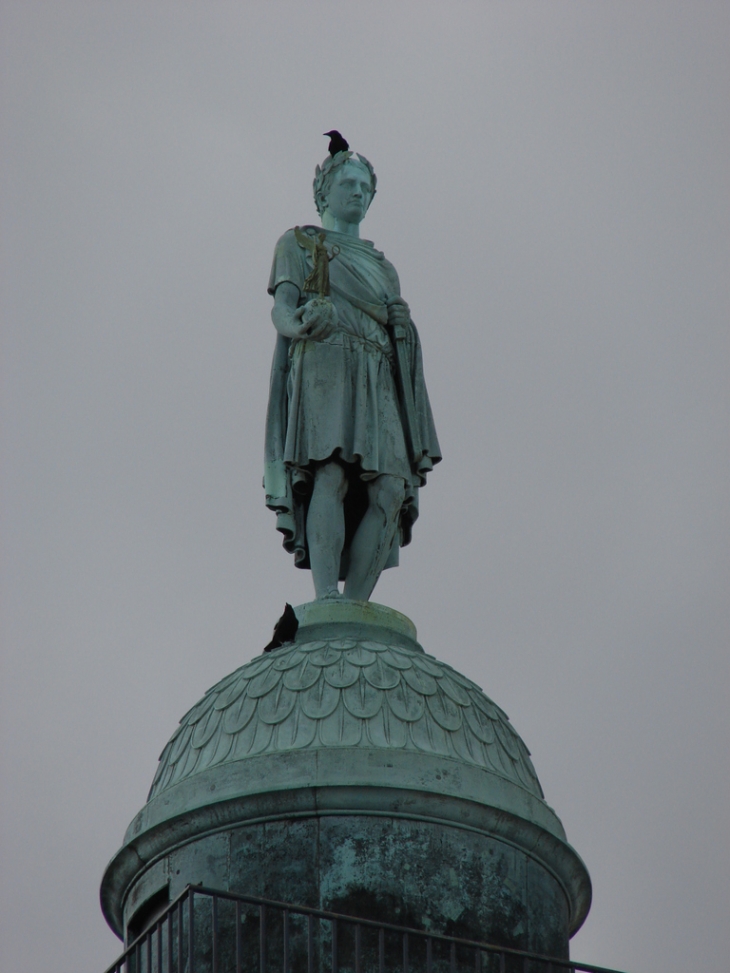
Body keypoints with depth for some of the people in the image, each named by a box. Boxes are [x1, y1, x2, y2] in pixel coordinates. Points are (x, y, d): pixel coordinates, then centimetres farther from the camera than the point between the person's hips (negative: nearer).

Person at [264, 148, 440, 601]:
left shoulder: (382, 264, 34)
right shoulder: (298, 243, 18)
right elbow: (281, 311, 2)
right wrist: (300, 324, -21)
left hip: (376, 379, 5)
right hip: (324, 365, -5)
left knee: (390, 489, -15)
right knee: (332, 474, -26)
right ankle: (327, 604, -35)